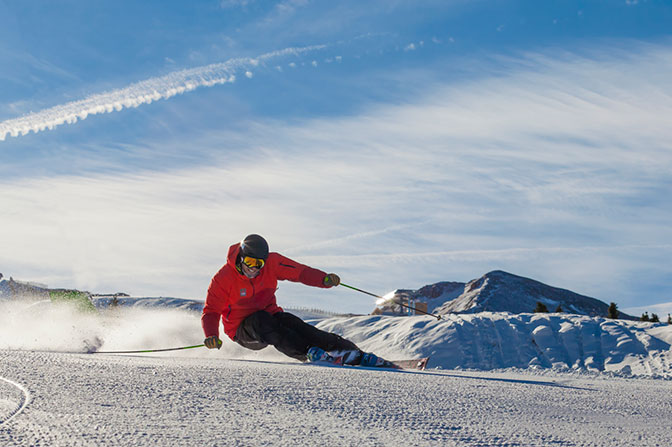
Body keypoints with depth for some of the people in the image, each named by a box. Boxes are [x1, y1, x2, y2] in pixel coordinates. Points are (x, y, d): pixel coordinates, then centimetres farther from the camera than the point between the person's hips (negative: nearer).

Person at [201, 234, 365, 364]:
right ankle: (308, 352, -43)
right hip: (242, 329, -2)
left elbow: (300, 271, -10)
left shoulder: (271, 263, -9)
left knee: (291, 322, -29)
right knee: (261, 319, -35)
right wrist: (211, 336, -34)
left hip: (270, 316, 2)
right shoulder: (223, 279, -17)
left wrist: (325, 279, -29)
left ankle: (348, 350, -38)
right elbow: (211, 312, -15)